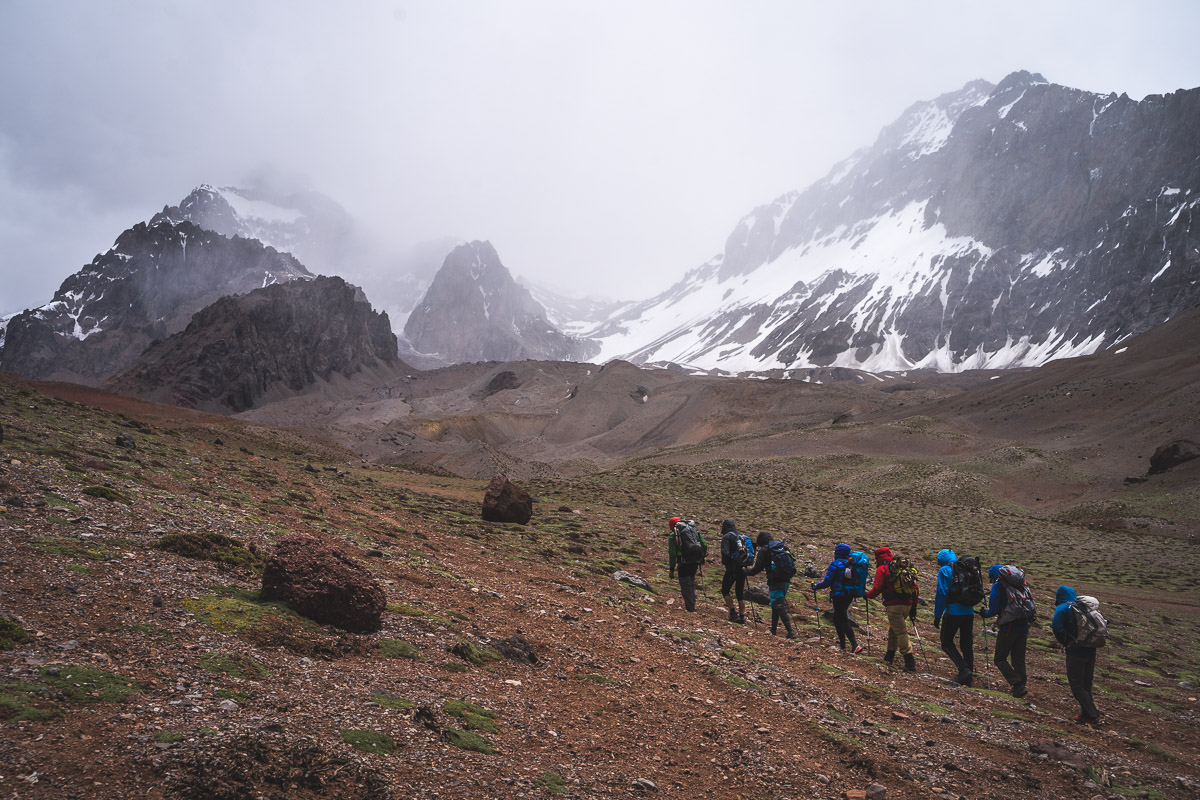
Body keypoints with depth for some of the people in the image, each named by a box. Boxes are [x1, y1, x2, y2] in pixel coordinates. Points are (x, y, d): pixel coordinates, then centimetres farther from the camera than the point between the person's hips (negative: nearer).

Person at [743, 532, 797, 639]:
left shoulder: (764, 551, -5)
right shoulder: (782, 547, 14)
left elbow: (757, 569, -4)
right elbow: (790, 563, 19)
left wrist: (746, 572, 12)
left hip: (775, 582, -7)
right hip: (786, 581, 7)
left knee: (779, 606, -6)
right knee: (776, 605, 18)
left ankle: (790, 631, -14)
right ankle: (773, 630, 24)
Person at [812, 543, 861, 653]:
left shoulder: (835, 564, -12)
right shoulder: (851, 563, 8)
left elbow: (827, 582, -11)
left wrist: (816, 586, 4)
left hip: (839, 595, -7)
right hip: (849, 595, 7)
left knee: (843, 620, -5)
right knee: (837, 619, 18)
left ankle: (855, 645, -15)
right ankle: (842, 644, 18)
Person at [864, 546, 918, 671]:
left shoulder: (882, 569, -2)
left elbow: (877, 589, -9)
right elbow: (915, 588, 16)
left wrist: (868, 595, 11)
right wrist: (913, 608, 21)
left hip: (894, 605, -7)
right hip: (907, 604, 7)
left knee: (901, 632, -6)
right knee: (892, 629, 22)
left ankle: (910, 663, -10)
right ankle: (889, 656, 31)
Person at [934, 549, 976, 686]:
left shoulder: (944, 570, -6)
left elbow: (941, 593, -11)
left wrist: (937, 615, -6)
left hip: (953, 612, -6)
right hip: (969, 613, 6)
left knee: (946, 642, 5)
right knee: (966, 644, 13)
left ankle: (964, 669, -11)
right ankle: (968, 677, 17)